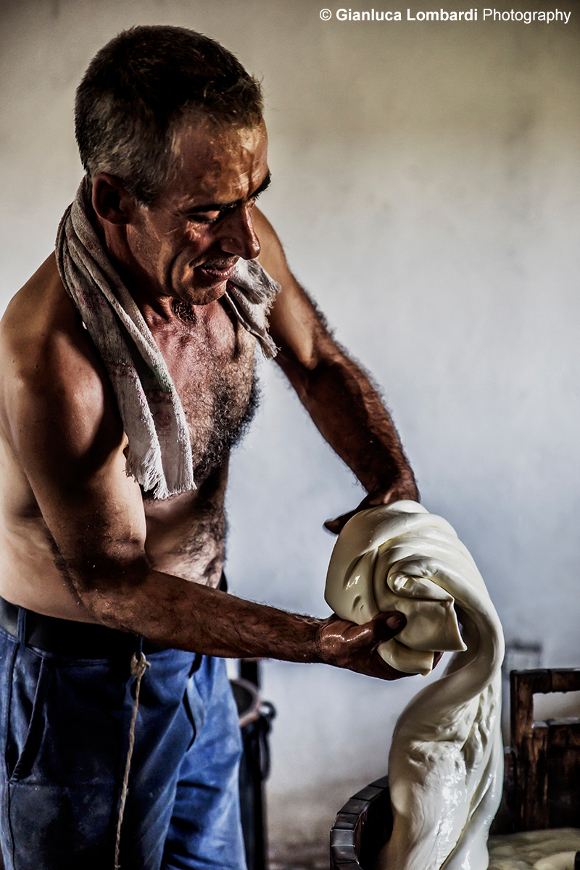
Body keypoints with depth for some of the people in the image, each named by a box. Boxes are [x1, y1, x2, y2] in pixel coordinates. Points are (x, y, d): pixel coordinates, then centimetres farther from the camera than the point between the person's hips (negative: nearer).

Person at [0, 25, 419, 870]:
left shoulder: (236, 248, -15)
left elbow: (318, 362, 5)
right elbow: (111, 582, -25)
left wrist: (394, 484, -12)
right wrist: (323, 642, -29)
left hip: (195, 647, 7)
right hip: (85, 676, -7)